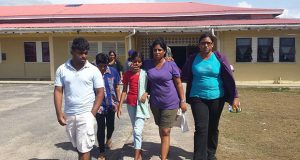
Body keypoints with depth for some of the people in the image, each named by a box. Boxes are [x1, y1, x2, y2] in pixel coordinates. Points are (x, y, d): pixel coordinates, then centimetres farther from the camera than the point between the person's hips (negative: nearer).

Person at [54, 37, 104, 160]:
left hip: (86, 115, -3)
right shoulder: (62, 69, 1)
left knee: (84, 148, 0)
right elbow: (58, 91, 3)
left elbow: (100, 92, -4)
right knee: (78, 147, 18)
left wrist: (92, 113, -11)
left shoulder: (93, 70, -5)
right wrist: (59, 113, -5)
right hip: (69, 115, 3)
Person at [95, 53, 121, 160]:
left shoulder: (113, 71, -7)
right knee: (101, 128, 6)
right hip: (99, 105, -2)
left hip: (111, 104, 2)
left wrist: (118, 101, 3)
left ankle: (109, 138, 53)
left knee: (110, 126, 17)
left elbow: (117, 87, 3)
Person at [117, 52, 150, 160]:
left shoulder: (145, 74, -4)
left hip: (141, 104, -3)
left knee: (137, 131, -10)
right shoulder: (127, 74, 2)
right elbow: (124, 90, 6)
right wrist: (120, 105, 3)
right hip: (130, 104, 3)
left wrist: (146, 93, -16)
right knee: (135, 130, 16)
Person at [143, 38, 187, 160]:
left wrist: (182, 101, -5)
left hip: (170, 103, -4)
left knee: (165, 132, -3)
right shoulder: (147, 64, -1)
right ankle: (165, 149, 43)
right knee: (161, 130, 21)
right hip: (155, 103, 4)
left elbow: (178, 83, -4)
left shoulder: (171, 64, -9)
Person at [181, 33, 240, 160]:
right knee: (201, 128, -7)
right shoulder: (193, 58, 1)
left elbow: (229, 77, -5)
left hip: (216, 98, 1)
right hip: (198, 98, -1)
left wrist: (234, 97, -9)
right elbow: (185, 76, 8)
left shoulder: (219, 57, -3)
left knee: (213, 128, 14)